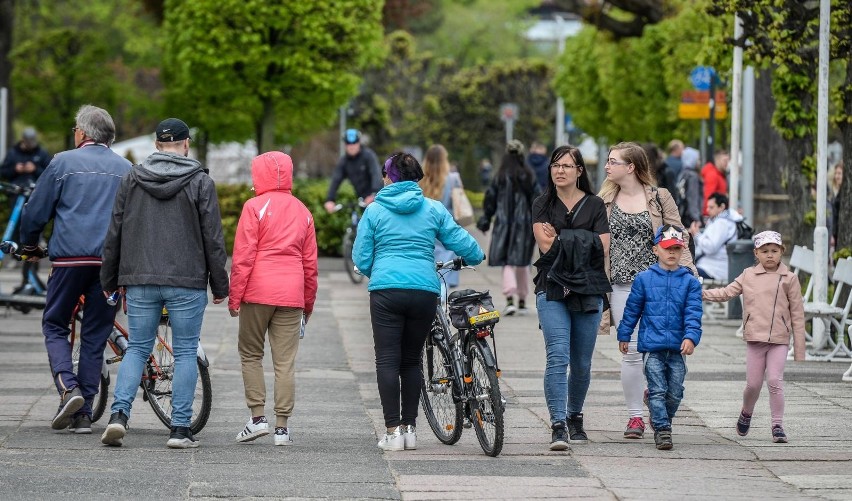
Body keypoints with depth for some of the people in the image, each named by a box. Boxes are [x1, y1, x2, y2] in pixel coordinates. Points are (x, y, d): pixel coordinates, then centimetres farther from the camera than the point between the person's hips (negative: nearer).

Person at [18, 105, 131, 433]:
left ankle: (68, 388, -12)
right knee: (95, 336, 8)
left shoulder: (63, 163, 2)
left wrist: (28, 246, 22)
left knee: (54, 326, 11)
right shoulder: (126, 169, 11)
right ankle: (83, 413, 6)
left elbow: (35, 212, 5)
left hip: (70, 258, -3)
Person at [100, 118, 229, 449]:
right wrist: (219, 285, 4)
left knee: (137, 348, 10)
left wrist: (109, 279, 18)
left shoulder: (132, 179, 6)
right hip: (187, 283, -3)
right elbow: (213, 238, -3)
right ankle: (180, 428, 1)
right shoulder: (200, 182, -3)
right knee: (185, 353, 4)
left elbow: (114, 233, 9)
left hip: (140, 281, 3)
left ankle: (119, 413, -8)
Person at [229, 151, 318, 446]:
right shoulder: (302, 212, 13)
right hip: (291, 296, 4)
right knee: (285, 361, 3)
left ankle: (258, 417, 1)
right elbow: (310, 262, 15)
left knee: (250, 353, 10)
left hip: (258, 291, -4)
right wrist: (309, 303, 22)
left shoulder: (255, 207, -3)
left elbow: (243, 256, -7)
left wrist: (234, 297, -3)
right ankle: (282, 427, 1)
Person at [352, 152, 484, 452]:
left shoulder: (375, 210, 3)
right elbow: (458, 240, 9)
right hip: (425, 290, 3)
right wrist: (476, 257, 31)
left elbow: (361, 258, 4)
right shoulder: (433, 209, 7)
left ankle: (393, 430, -7)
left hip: (386, 290, -2)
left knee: (387, 361, -1)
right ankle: (409, 428, 13)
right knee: (411, 360, 14)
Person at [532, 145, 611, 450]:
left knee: (582, 364, 8)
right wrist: (582, 240, -5)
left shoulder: (595, 205, 8)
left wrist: (561, 238, -5)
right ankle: (558, 425, -20)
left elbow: (602, 248, -3)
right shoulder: (542, 205, 9)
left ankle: (574, 417, 29)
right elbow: (545, 244, -5)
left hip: (588, 291, 1)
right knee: (558, 358, -16)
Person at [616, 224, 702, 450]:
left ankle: (660, 416, 30)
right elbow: (632, 309, 11)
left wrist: (691, 337, -18)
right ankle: (662, 430, -4)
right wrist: (624, 335, 14)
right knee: (658, 390, -6)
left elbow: (693, 313, -4)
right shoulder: (644, 279, 3)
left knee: (675, 393, 8)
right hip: (652, 346, -1)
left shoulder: (690, 282, 4)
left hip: (678, 348, 1)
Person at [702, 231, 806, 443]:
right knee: (753, 384, 6)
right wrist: (699, 293, -5)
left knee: (774, 381, -11)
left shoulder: (789, 279, 1)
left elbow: (797, 314, 2)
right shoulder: (748, 276, 7)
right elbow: (726, 293, 10)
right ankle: (746, 414, 34)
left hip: (779, 340, -2)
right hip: (754, 338, 2)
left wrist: (799, 349, 0)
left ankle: (778, 425, -2)